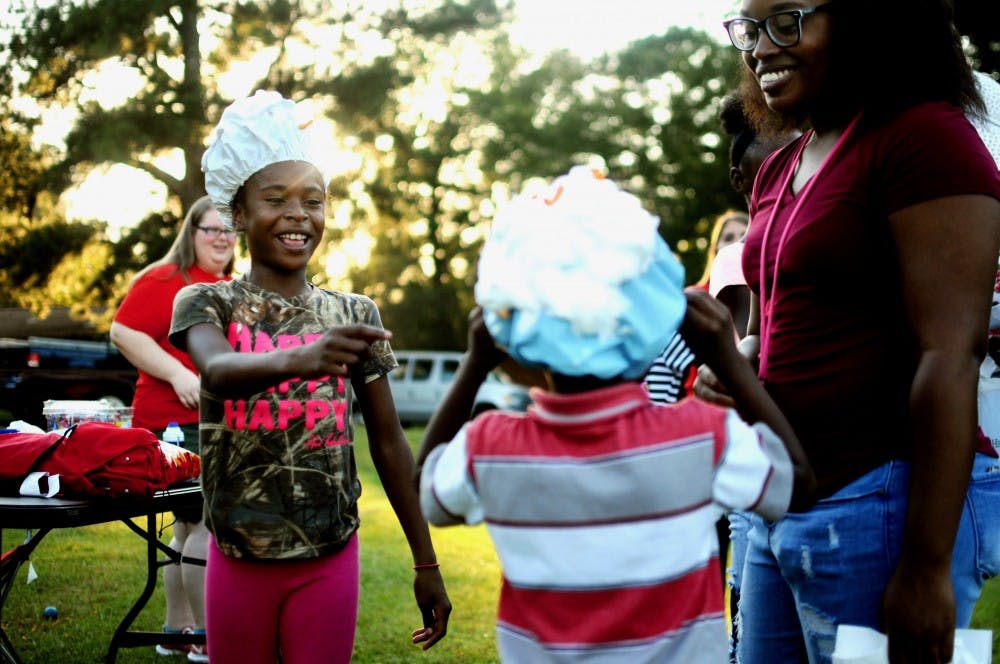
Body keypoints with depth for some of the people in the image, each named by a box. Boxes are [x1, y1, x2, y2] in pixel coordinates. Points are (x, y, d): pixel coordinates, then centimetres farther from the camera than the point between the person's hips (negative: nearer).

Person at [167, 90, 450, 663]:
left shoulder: (354, 314, 2)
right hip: (239, 557, -1)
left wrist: (426, 563, 4)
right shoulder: (208, 304, -3)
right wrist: (297, 359, -48)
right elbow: (217, 370, -27)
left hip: (330, 559, 1)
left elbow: (389, 443, 5)